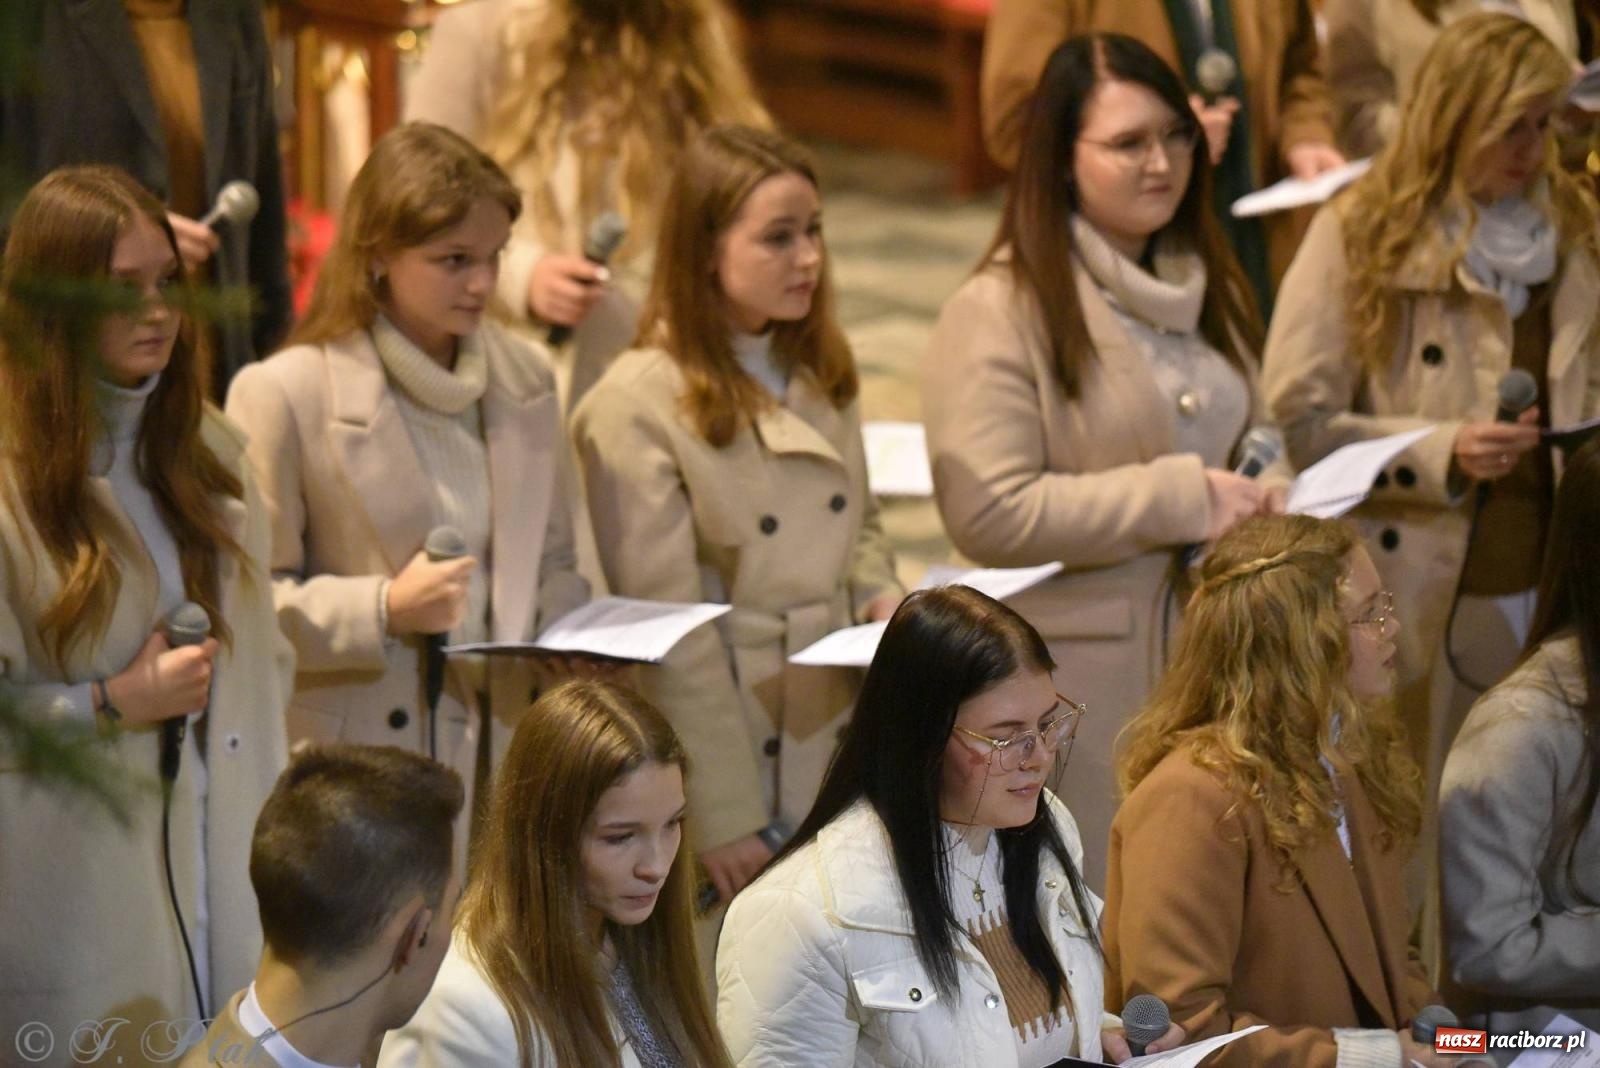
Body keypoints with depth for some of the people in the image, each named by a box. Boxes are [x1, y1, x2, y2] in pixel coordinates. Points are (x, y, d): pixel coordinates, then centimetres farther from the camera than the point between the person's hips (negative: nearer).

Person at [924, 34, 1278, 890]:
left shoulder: (1208, 292, 15)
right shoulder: (999, 312, -9)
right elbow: (987, 513, -17)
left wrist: (1257, 498, 5)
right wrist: (1181, 500, -15)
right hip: (1085, 675, -6)